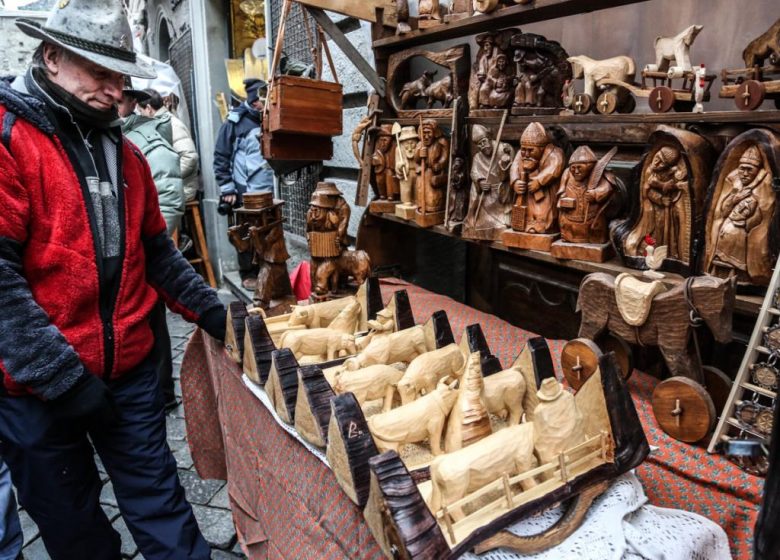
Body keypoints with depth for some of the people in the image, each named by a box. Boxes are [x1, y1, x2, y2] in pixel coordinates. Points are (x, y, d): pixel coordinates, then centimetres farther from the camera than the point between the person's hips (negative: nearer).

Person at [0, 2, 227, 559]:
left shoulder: (124, 151, 10)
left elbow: (156, 250, 16)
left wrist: (210, 309, 7)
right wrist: (60, 375, -19)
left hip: (131, 371, 5)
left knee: (159, 503, 14)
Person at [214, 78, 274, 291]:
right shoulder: (235, 122, -3)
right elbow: (221, 157, -4)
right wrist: (227, 188, -8)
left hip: (267, 191, 4)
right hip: (244, 192, -4)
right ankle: (248, 274, 17)